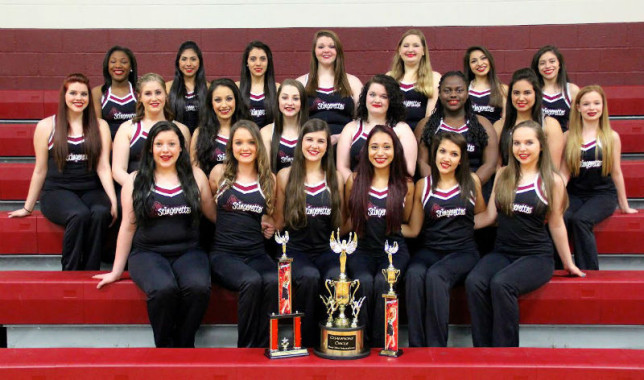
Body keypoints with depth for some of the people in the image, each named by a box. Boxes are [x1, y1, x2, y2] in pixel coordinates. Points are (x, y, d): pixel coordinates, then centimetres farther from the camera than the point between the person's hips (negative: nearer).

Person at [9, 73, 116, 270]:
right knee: (79, 214, -35)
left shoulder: (100, 126, 10)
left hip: (91, 190, 1)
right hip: (57, 190, -1)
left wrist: (113, 202, -10)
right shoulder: (46, 126, 7)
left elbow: (103, 168, 3)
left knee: (101, 213, -34)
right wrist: (28, 208, 14)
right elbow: (40, 170, 11)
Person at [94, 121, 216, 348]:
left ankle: (184, 347, -10)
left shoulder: (196, 177, 10)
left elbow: (214, 216, 15)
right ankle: (164, 348, -11)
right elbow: (128, 227, 10)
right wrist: (116, 271, 12)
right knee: (164, 288, -34)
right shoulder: (135, 181, 7)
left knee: (199, 287, -32)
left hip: (187, 252, 1)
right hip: (147, 253, -1)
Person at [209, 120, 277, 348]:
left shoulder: (268, 179, 13)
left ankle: (262, 348, -20)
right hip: (223, 253, -2)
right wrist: (228, 222, 7)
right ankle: (246, 349, -18)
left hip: (256, 254, 2)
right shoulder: (220, 173, 7)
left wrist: (269, 227, 8)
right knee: (252, 281, -34)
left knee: (273, 281, -32)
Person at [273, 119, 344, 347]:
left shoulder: (336, 178, 11)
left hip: (327, 250, 2)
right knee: (310, 277, -34)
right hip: (296, 250, -1)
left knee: (336, 277, -32)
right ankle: (306, 342, -14)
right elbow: (279, 221, 10)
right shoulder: (285, 176, 6)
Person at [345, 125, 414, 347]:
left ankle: (380, 344, -18)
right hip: (362, 248, 0)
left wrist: (387, 227, 1)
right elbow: (348, 219, 17)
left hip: (394, 249, 0)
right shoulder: (354, 181, 7)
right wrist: (360, 226, -1)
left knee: (383, 282, -31)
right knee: (364, 281, -31)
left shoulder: (406, 185, 8)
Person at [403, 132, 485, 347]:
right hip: (429, 250, 1)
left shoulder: (472, 182, 8)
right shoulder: (423, 186, 9)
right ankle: (417, 348, -26)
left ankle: (436, 347, -26)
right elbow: (413, 229, 7)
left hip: (463, 251, -1)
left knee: (435, 275, -33)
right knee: (414, 275, -32)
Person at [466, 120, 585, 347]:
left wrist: (568, 263, 15)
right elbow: (489, 215, 13)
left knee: (501, 284, -34)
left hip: (537, 256, -3)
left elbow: (556, 225, 10)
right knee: (474, 282, -29)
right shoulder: (503, 175, 12)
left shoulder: (552, 181, 2)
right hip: (502, 252, 3)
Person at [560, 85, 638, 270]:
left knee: (580, 220, -31)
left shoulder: (612, 137, 5)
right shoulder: (568, 137, 6)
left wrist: (624, 205, 14)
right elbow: (564, 173, 7)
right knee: (560, 218, -31)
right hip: (575, 194, 1)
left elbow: (616, 172, 9)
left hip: (603, 194, -1)